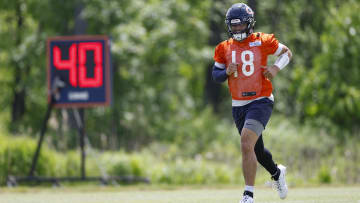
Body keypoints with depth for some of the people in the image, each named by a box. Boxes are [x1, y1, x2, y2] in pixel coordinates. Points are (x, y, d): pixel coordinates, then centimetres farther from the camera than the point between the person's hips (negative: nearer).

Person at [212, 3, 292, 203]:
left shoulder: (262, 41, -3)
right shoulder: (224, 48, 7)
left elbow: (287, 52, 10)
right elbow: (216, 74, 14)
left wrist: (276, 67, -8)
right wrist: (227, 72, -7)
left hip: (261, 101, -5)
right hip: (239, 106, 5)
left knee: (246, 143, -23)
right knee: (257, 150, 16)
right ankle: (277, 172, 48)